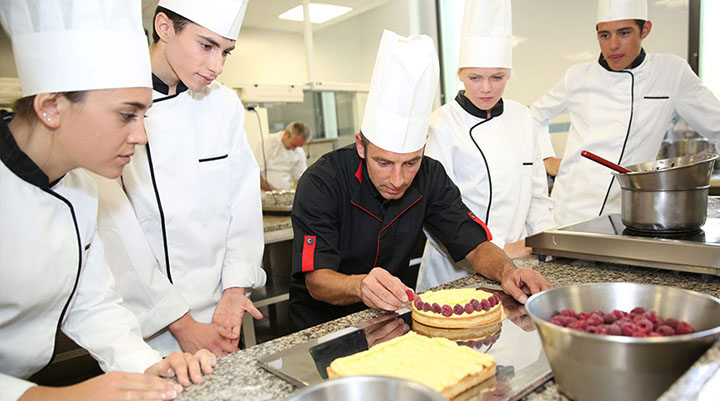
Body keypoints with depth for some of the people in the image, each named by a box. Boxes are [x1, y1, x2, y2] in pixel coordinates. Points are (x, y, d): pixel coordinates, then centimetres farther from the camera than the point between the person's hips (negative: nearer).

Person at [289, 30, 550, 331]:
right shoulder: (321, 183, -23)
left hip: (392, 314, 4)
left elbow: (475, 245, -8)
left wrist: (507, 271, -30)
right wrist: (361, 286, -48)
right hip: (323, 322, -3)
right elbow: (317, 280, -26)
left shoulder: (429, 177, -10)